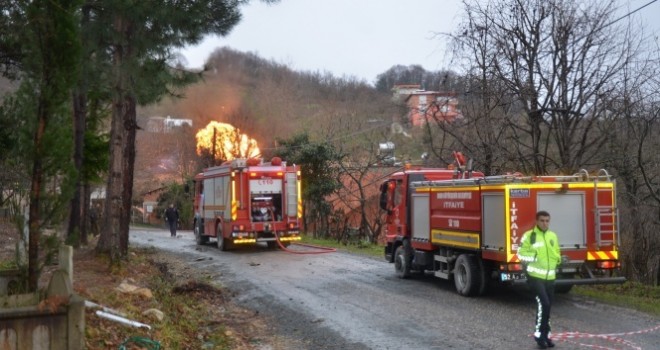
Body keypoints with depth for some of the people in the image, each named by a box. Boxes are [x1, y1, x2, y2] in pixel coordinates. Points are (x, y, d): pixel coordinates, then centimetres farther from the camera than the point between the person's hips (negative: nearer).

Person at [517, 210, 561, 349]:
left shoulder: (553, 236, 11)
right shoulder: (529, 236, -7)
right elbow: (521, 254, -8)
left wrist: (558, 259, 4)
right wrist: (534, 257, -20)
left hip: (550, 277, 6)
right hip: (535, 276, -6)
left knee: (548, 306, 11)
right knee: (543, 303, -17)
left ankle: (545, 335, 23)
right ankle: (539, 334, -2)